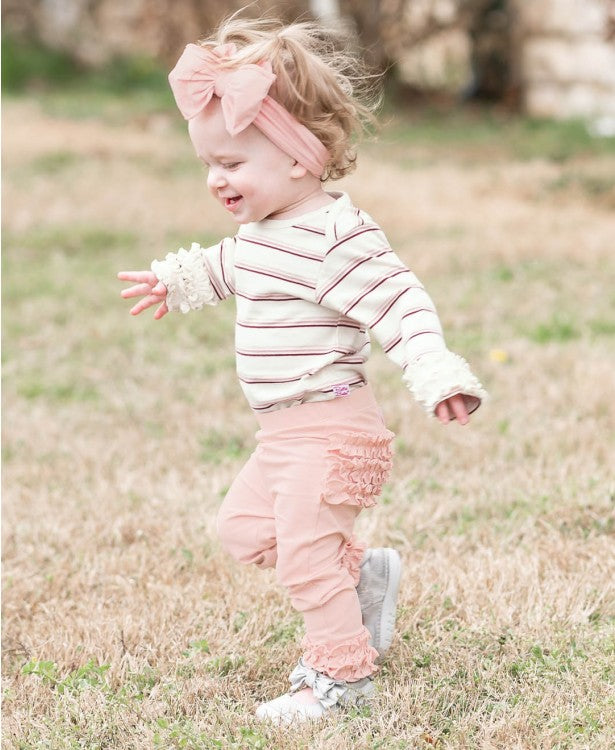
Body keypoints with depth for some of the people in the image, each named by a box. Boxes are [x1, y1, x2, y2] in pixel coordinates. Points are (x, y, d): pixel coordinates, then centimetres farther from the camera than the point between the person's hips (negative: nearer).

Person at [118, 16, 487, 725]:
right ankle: (362, 571, 27)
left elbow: (399, 301, -29)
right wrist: (173, 280, 45)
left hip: (331, 429, -10)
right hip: (285, 432, 10)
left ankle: (341, 673, 10)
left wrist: (437, 374, -41)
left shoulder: (335, 236, -23)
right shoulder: (260, 229, 9)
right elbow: (226, 266, 32)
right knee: (242, 528, 17)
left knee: (305, 556, -6)